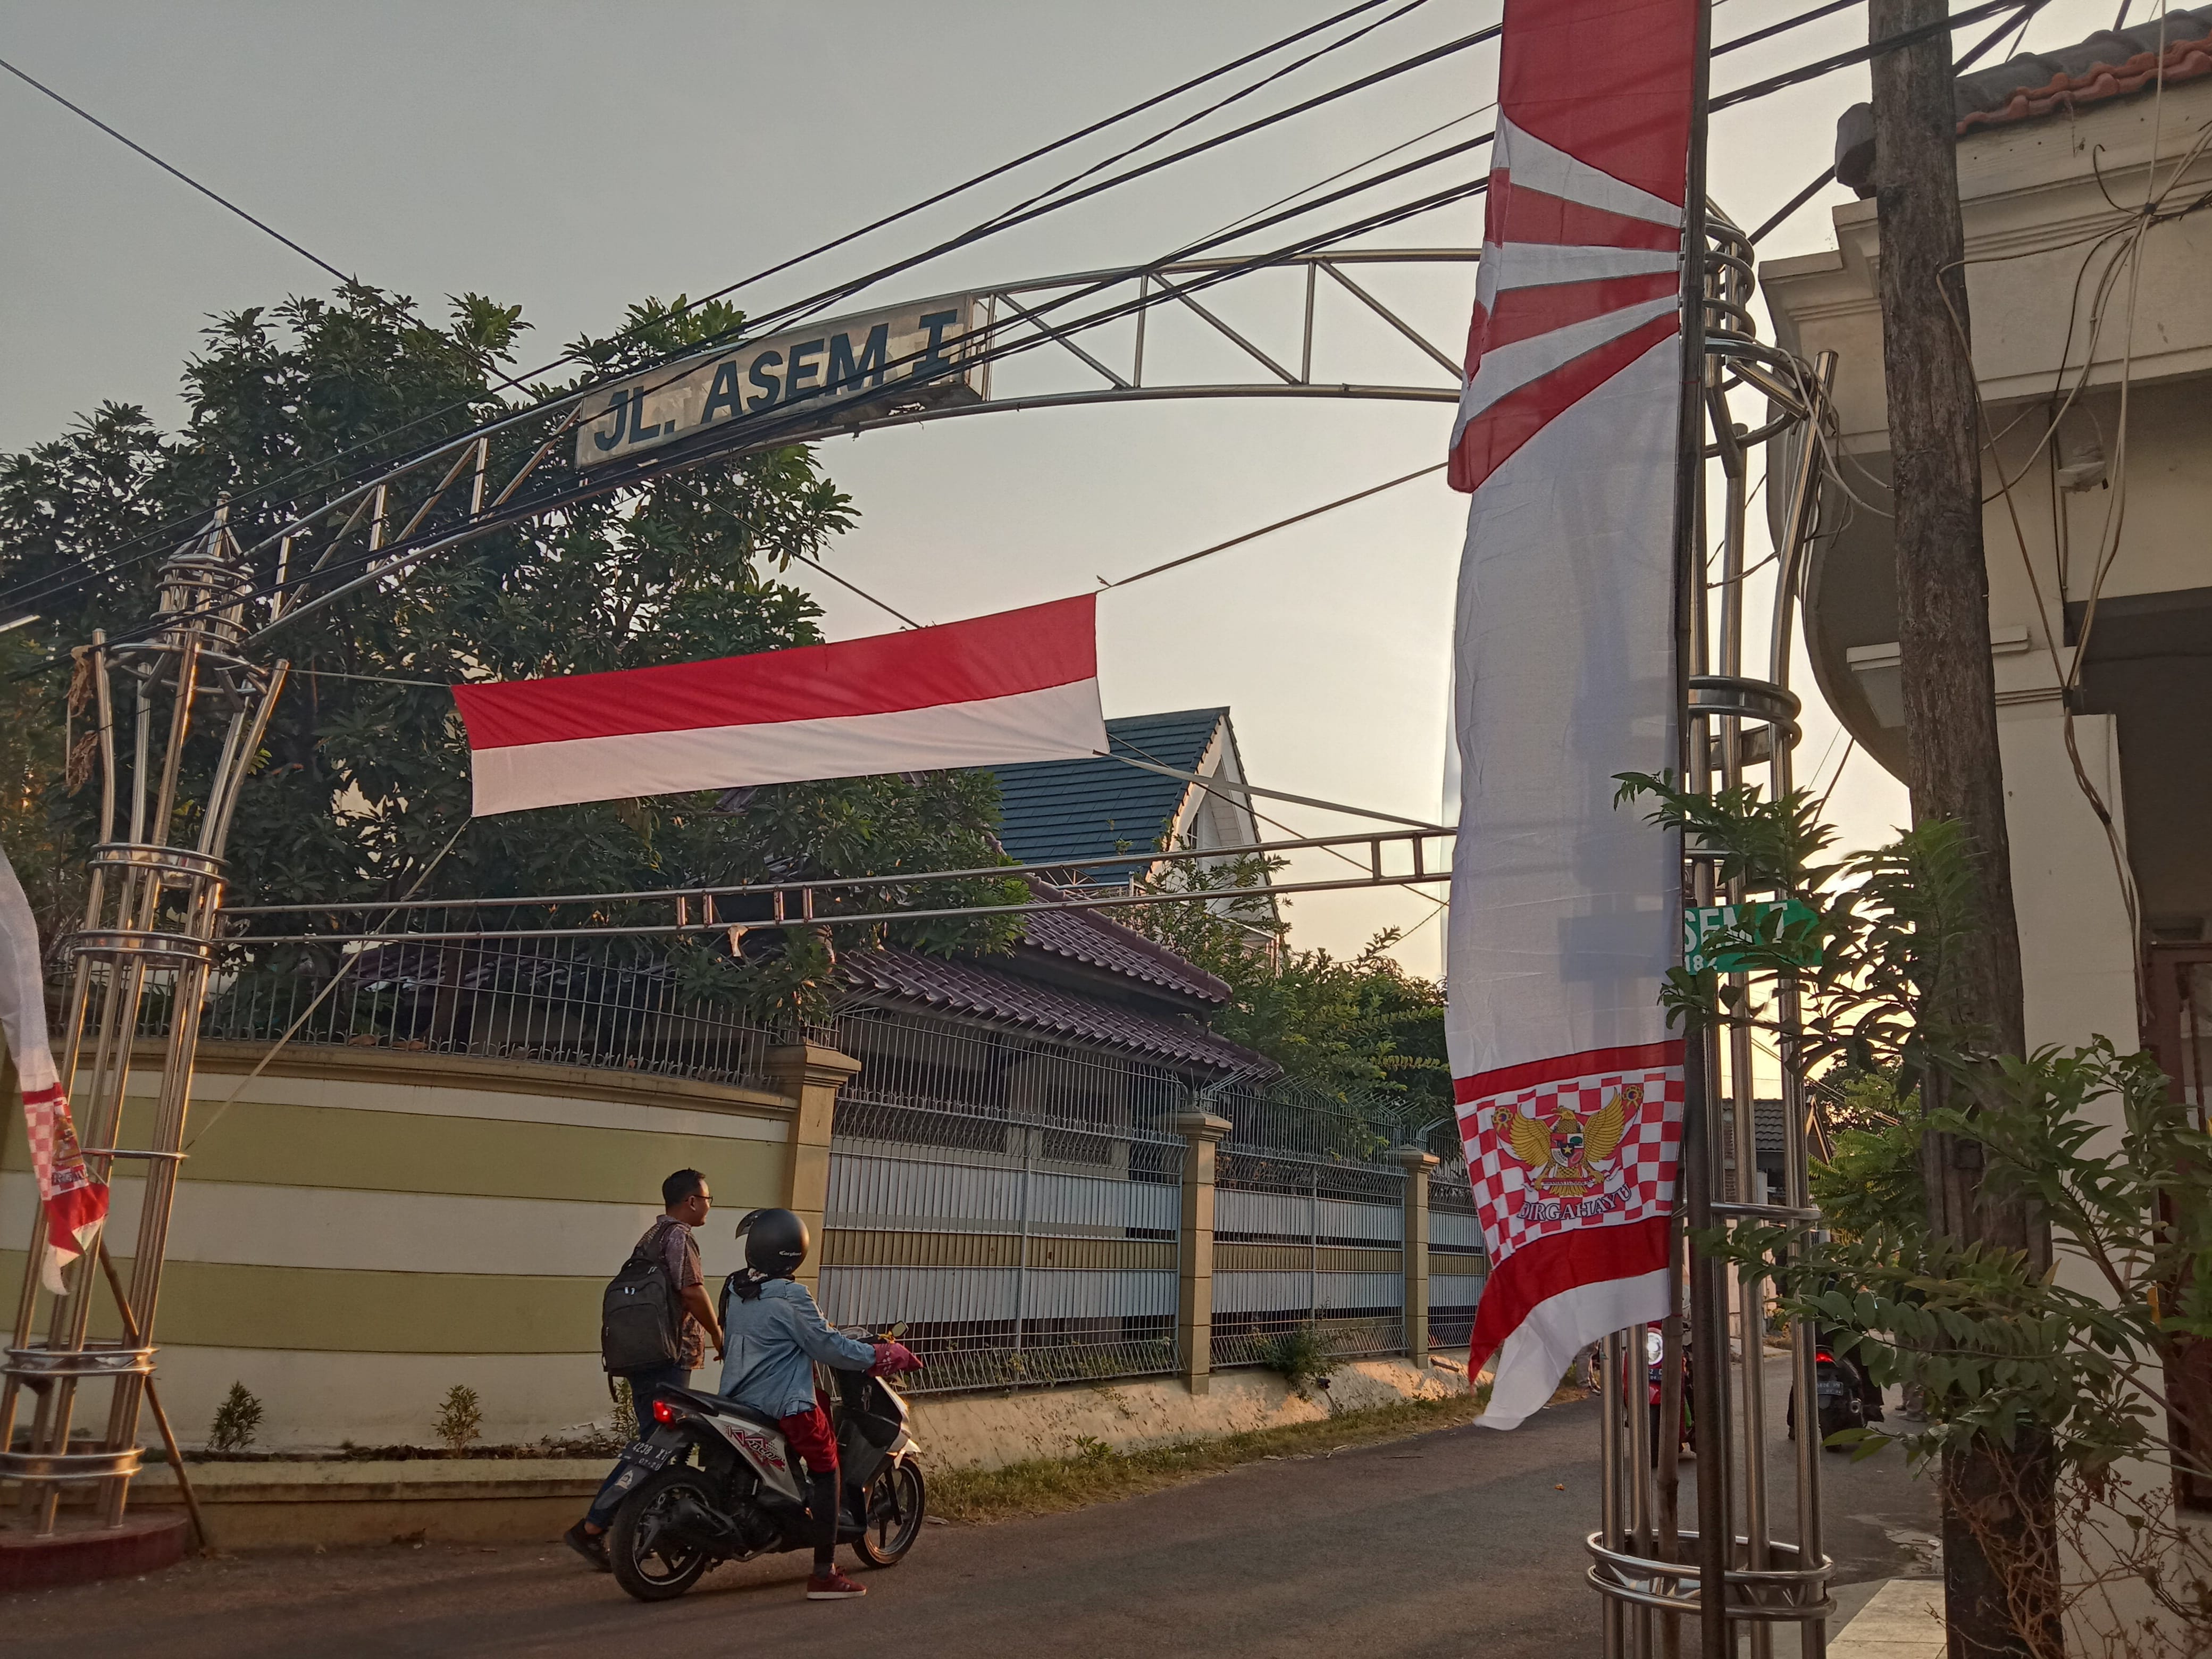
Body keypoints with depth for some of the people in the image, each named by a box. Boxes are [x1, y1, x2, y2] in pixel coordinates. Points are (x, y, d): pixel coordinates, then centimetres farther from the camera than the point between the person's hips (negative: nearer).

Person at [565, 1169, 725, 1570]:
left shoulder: (652, 1235, 19)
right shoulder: (678, 1235, -11)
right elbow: (692, 1291, -20)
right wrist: (719, 1338, -8)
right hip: (668, 1360, -10)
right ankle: (590, 1529, -7)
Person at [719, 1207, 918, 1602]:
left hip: (737, 1400, 8)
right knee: (826, 1472, 2)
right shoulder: (790, 1297, -20)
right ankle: (824, 1575, 1)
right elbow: (828, 1347, -16)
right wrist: (883, 1356, -5)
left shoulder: (734, 1289, 4)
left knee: (821, 1403, 28)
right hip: (786, 1405, -8)